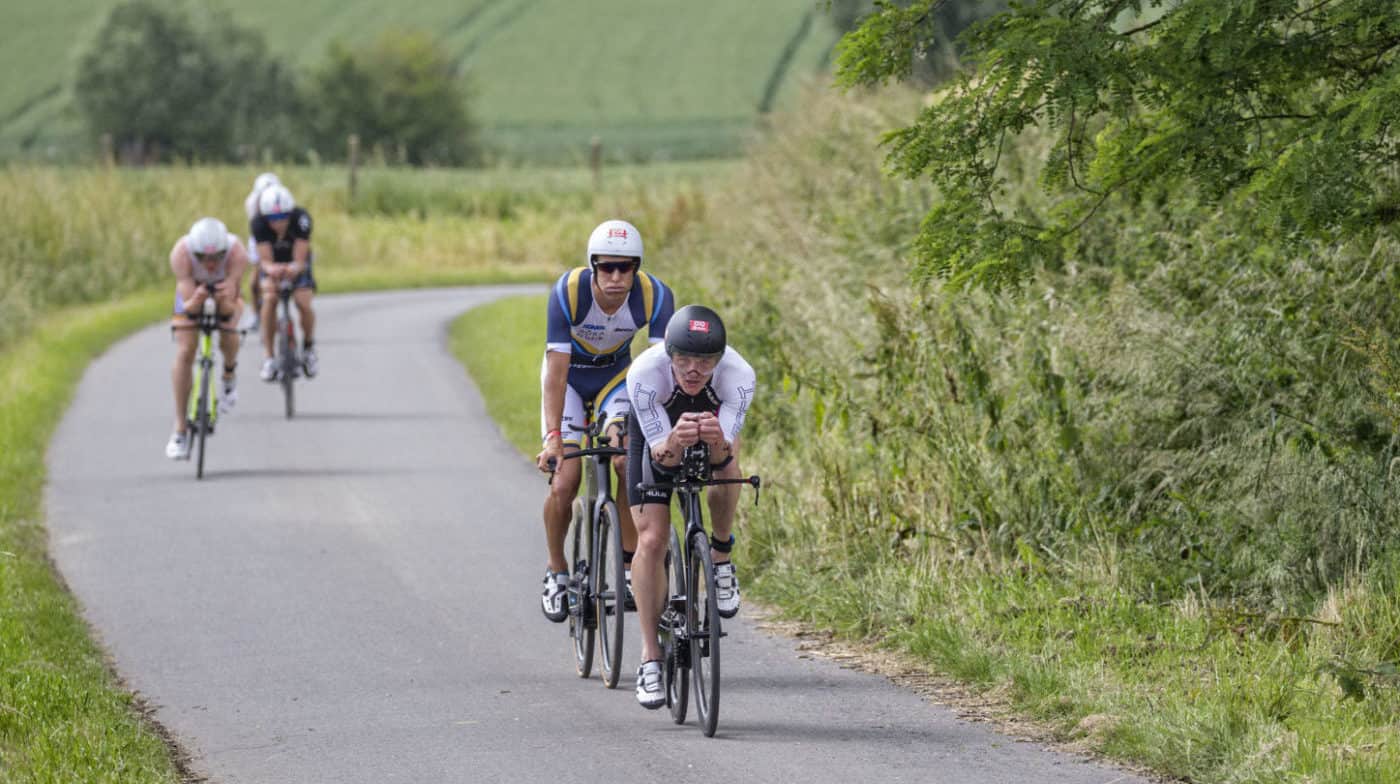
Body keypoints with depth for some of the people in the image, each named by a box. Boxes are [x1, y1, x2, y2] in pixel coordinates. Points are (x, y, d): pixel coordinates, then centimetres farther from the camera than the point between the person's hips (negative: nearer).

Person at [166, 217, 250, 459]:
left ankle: (230, 372, 14)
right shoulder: (181, 253, -38)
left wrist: (226, 301, -60)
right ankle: (180, 429, -3)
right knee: (184, 353, -13)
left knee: (229, 340, -24)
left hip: (225, 288, 0)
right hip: (193, 289, 0)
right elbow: (189, 307, -39)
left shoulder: (237, 253, -39)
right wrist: (195, 301, -61)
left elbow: (228, 308, -37)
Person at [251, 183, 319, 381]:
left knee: (303, 303, -20)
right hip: (272, 264, 0)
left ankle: (309, 346, 9)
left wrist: (294, 268, -57)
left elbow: (300, 260, -34)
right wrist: (271, 269, -55)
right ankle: (268, 356, -19)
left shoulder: (301, 219, -33)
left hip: (296, 264, 0)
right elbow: (266, 260, -31)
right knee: (270, 298, -26)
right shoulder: (259, 223, -31)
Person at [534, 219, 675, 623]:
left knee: (629, 462, -23)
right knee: (564, 481, -13)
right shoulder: (568, 292, -33)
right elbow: (556, 369, -34)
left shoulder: (655, 295, -28)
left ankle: (631, 561, -6)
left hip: (617, 373, 1)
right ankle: (556, 572, 9)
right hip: (570, 373, -1)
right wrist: (552, 436, -42)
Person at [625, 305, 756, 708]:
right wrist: (674, 444, -59)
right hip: (656, 435, -1)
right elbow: (661, 456, -36)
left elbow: (724, 455, -39)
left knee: (726, 473, -33)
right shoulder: (645, 373, -39)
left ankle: (721, 558, -5)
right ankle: (651, 658, -3)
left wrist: (717, 442, -62)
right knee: (650, 540, -12)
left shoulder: (738, 376, -37)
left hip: (715, 429, 1)